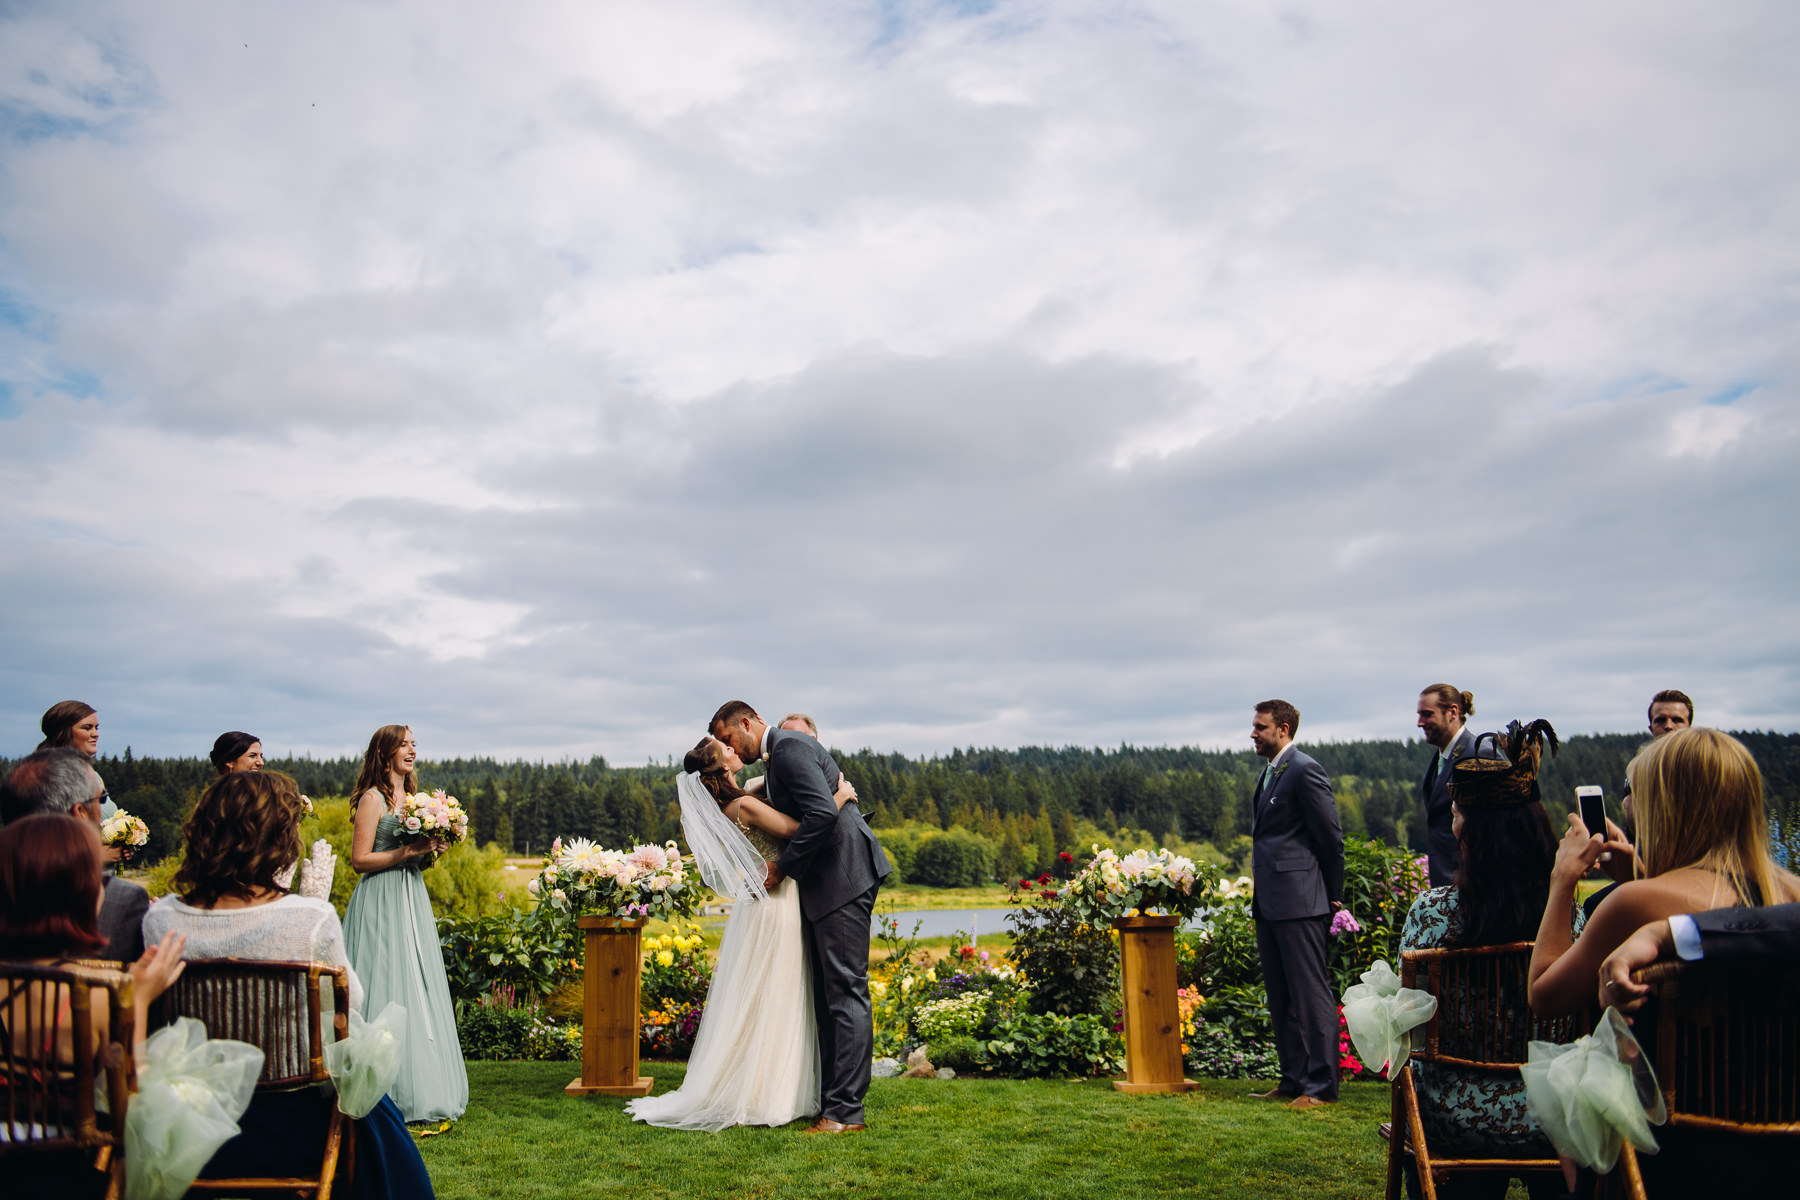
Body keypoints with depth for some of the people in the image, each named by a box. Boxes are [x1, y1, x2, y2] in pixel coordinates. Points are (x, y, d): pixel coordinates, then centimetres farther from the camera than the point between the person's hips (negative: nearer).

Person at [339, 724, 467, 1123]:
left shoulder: (412, 798, 15)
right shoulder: (373, 798, -8)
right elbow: (360, 859, -13)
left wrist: (431, 853, 1)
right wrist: (408, 851, -19)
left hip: (413, 902, 8)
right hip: (382, 905, -8)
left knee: (419, 991, 8)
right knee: (387, 991, -6)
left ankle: (421, 1087, 15)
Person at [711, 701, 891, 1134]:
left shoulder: (789, 747, -12)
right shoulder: (781, 752, 19)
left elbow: (822, 813, -24)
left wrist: (784, 866, -15)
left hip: (843, 878, -11)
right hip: (825, 884, 11)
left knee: (846, 992, -8)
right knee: (826, 996, 13)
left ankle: (846, 1111, -5)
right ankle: (831, 1100, 19)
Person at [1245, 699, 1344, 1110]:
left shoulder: (1305, 771, -11)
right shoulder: (1270, 772, 18)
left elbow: (1330, 836, -10)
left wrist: (1333, 896, -4)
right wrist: (1260, 895, 17)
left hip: (1299, 902, -10)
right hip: (1269, 903, 10)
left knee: (1311, 994, -4)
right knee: (1281, 998, 13)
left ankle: (1321, 1085, 2)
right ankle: (1293, 1079, 21)